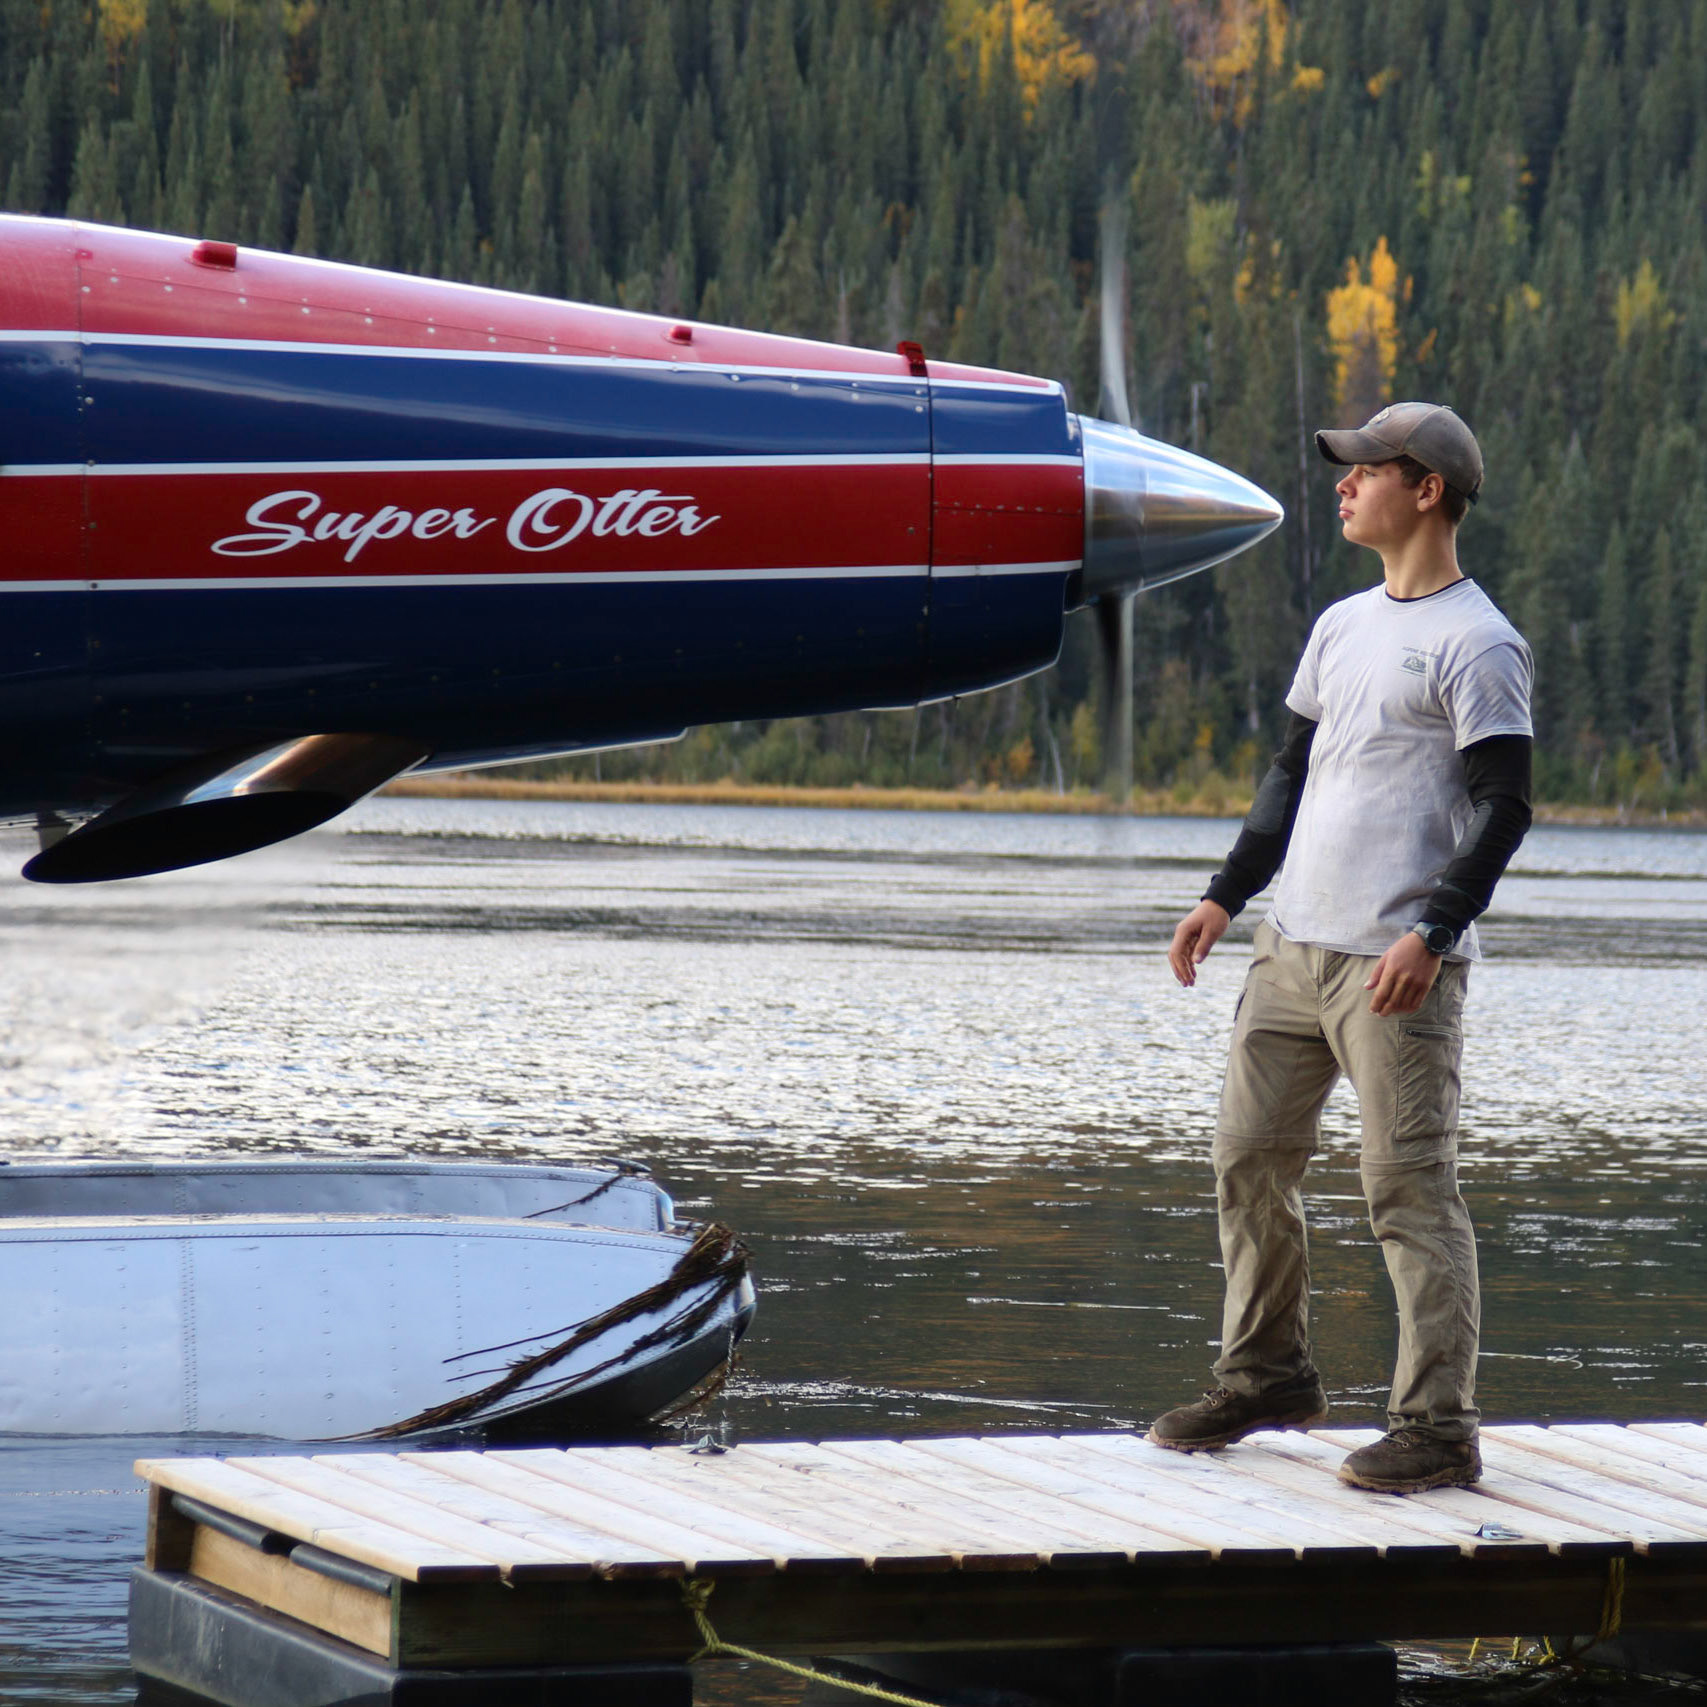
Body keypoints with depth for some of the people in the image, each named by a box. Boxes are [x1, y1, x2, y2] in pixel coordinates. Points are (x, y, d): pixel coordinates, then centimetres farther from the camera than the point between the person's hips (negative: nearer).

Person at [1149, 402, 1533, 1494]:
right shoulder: (1341, 627, 17)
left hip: (1399, 965, -8)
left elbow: (1503, 808, -13)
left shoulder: (1478, 644, -8)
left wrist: (1431, 934, -22)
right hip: (1295, 947, 8)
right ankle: (1268, 1377, 25)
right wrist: (1227, 897, 17)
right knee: (1251, 1159, 11)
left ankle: (1438, 1426, -5)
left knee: (1411, 1188, -8)